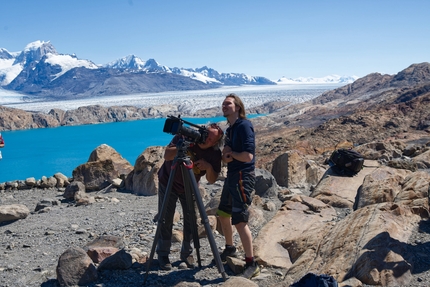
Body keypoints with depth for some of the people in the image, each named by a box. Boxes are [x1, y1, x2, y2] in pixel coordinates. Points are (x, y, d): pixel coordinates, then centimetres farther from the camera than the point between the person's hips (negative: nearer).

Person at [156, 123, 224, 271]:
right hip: (168, 182, -2)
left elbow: (212, 180, -14)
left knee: (191, 221, 1)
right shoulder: (186, 136, -22)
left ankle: (187, 253, 20)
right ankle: (163, 254, 12)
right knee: (165, 220, -2)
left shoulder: (215, 154, -17)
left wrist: (209, 167, -34)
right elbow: (167, 155, -27)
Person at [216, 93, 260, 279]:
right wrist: (226, 155, -7)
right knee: (223, 213, 20)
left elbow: (248, 156, -24)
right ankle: (229, 248, 40)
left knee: (239, 220, -12)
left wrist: (231, 153, -8)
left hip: (243, 177, -10)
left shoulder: (244, 126, -15)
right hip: (231, 176, 10)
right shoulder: (230, 129, 14)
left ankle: (251, 264, -5)